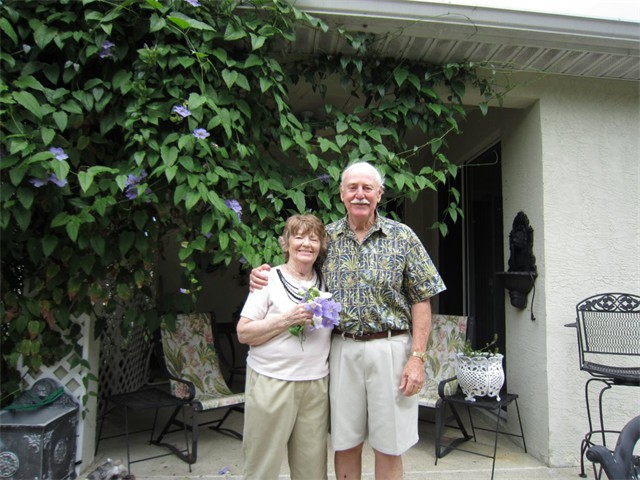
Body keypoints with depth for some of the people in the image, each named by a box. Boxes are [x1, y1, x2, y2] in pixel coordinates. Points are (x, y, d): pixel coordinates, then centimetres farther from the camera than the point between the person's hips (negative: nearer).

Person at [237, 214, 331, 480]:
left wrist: (326, 317, 3)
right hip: (272, 381, -3)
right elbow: (243, 333, -7)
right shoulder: (270, 279, -2)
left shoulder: (325, 281, 10)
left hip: (316, 383, 4)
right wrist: (286, 319, -16)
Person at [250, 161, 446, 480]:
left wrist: (417, 357, -9)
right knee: (345, 443, 14)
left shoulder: (402, 237, -2)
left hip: (390, 349, -2)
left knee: (389, 448, 10)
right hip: (342, 349, 2)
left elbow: (421, 301, -2)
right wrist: (263, 274, -4)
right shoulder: (327, 237, 5)